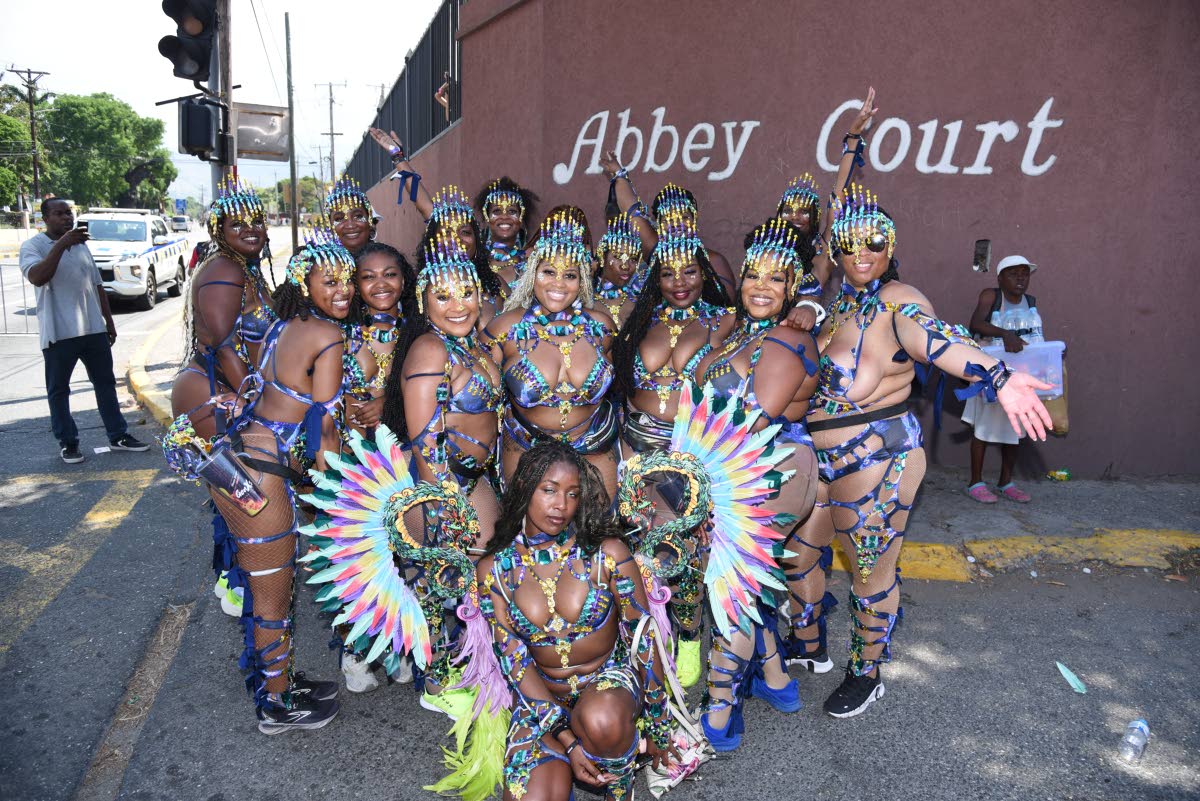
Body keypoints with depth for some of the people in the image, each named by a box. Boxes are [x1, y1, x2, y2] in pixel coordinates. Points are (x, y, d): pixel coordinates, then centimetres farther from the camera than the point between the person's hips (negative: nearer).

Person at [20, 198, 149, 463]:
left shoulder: (81, 244, 15)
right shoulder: (33, 245, -5)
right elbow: (37, 277, -25)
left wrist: (109, 321, 16)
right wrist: (61, 244, -30)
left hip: (94, 329, 6)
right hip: (58, 332, -5)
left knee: (106, 383, 10)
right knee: (58, 390, 5)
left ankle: (118, 435, 18)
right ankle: (68, 443, 15)